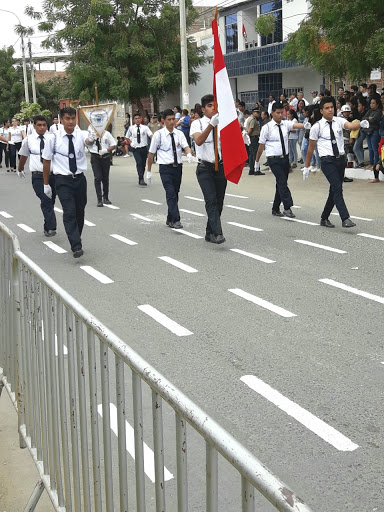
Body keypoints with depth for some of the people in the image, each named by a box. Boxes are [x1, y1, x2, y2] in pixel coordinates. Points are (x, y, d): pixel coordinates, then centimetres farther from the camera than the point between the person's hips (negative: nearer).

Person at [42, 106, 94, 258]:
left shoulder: (80, 134, -4)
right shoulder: (54, 138, -6)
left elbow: (88, 141, -28)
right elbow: (46, 161, 2)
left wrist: (92, 139, -53)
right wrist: (46, 184, 5)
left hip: (79, 178, 3)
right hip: (63, 180, -3)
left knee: (80, 212, 14)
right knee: (69, 212, -16)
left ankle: (76, 241, 34)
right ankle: (76, 247, -20)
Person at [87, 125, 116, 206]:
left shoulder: (106, 133, 3)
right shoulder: (91, 132, 1)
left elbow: (113, 145, 4)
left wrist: (106, 150, -11)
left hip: (105, 157, 2)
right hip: (95, 157, -2)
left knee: (105, 178, 11)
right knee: (98, 178, -9)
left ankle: (105, 198, 25)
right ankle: (99, 199, -8)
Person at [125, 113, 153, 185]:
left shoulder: (145, 128, -1)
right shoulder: (131, 128, 4)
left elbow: (150, 135, -14)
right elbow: (127, 137, 18)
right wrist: (131, 143, 4)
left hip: (144, 148, 1)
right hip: (136, 148, -1)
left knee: (143, 164, 10)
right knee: (139, 163, -19)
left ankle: (141, 179, 28)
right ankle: (141, 179, -21)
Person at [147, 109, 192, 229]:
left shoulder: (179, 133, 6)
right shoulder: (159, 134, -4)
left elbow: (186, 146, -9)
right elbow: (151, 153, 1)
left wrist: (189, 154, -33)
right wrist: (149, 171, 3)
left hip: (178, 167, 4)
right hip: (165, 168, -4)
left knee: (175, 194, 12)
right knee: (171, 194, -15)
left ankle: (170, 220, 26)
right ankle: (176, 220, -19)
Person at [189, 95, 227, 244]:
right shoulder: (198, 123, -2)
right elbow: (199, 141, -23)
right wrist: (212, 124, -33)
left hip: (221, 166, 4)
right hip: (205, 168, -4)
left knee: (219, 202, 8)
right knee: (211, 200, -17)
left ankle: (210, 233, 22)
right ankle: (217, 234, -23)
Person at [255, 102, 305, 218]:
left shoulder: (285, 124, 4)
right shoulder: (267, 128, -5)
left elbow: (296, 125, -15)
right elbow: (261, 145, -1)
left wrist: (305, 125, -38)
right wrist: (257, 161, 4)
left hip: (285, 158, 5)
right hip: (274, 159, -5)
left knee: (281, 184, 12)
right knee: (282, 182, -15)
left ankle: (275, 209, 24)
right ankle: (287, 208, -17)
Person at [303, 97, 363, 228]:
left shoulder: (339, 121, 4)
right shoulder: (317, 127, -3)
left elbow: (351, 126, -17)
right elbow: (311, 148, 4)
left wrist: (360, 124, -40)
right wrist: (306, 167, 8)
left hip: (340, 159, 5)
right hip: (327, 161, -5)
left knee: (334, 190, 12)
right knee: (337, 188, -17)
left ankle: (324, 218, 26)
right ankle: (345, 219, -21)